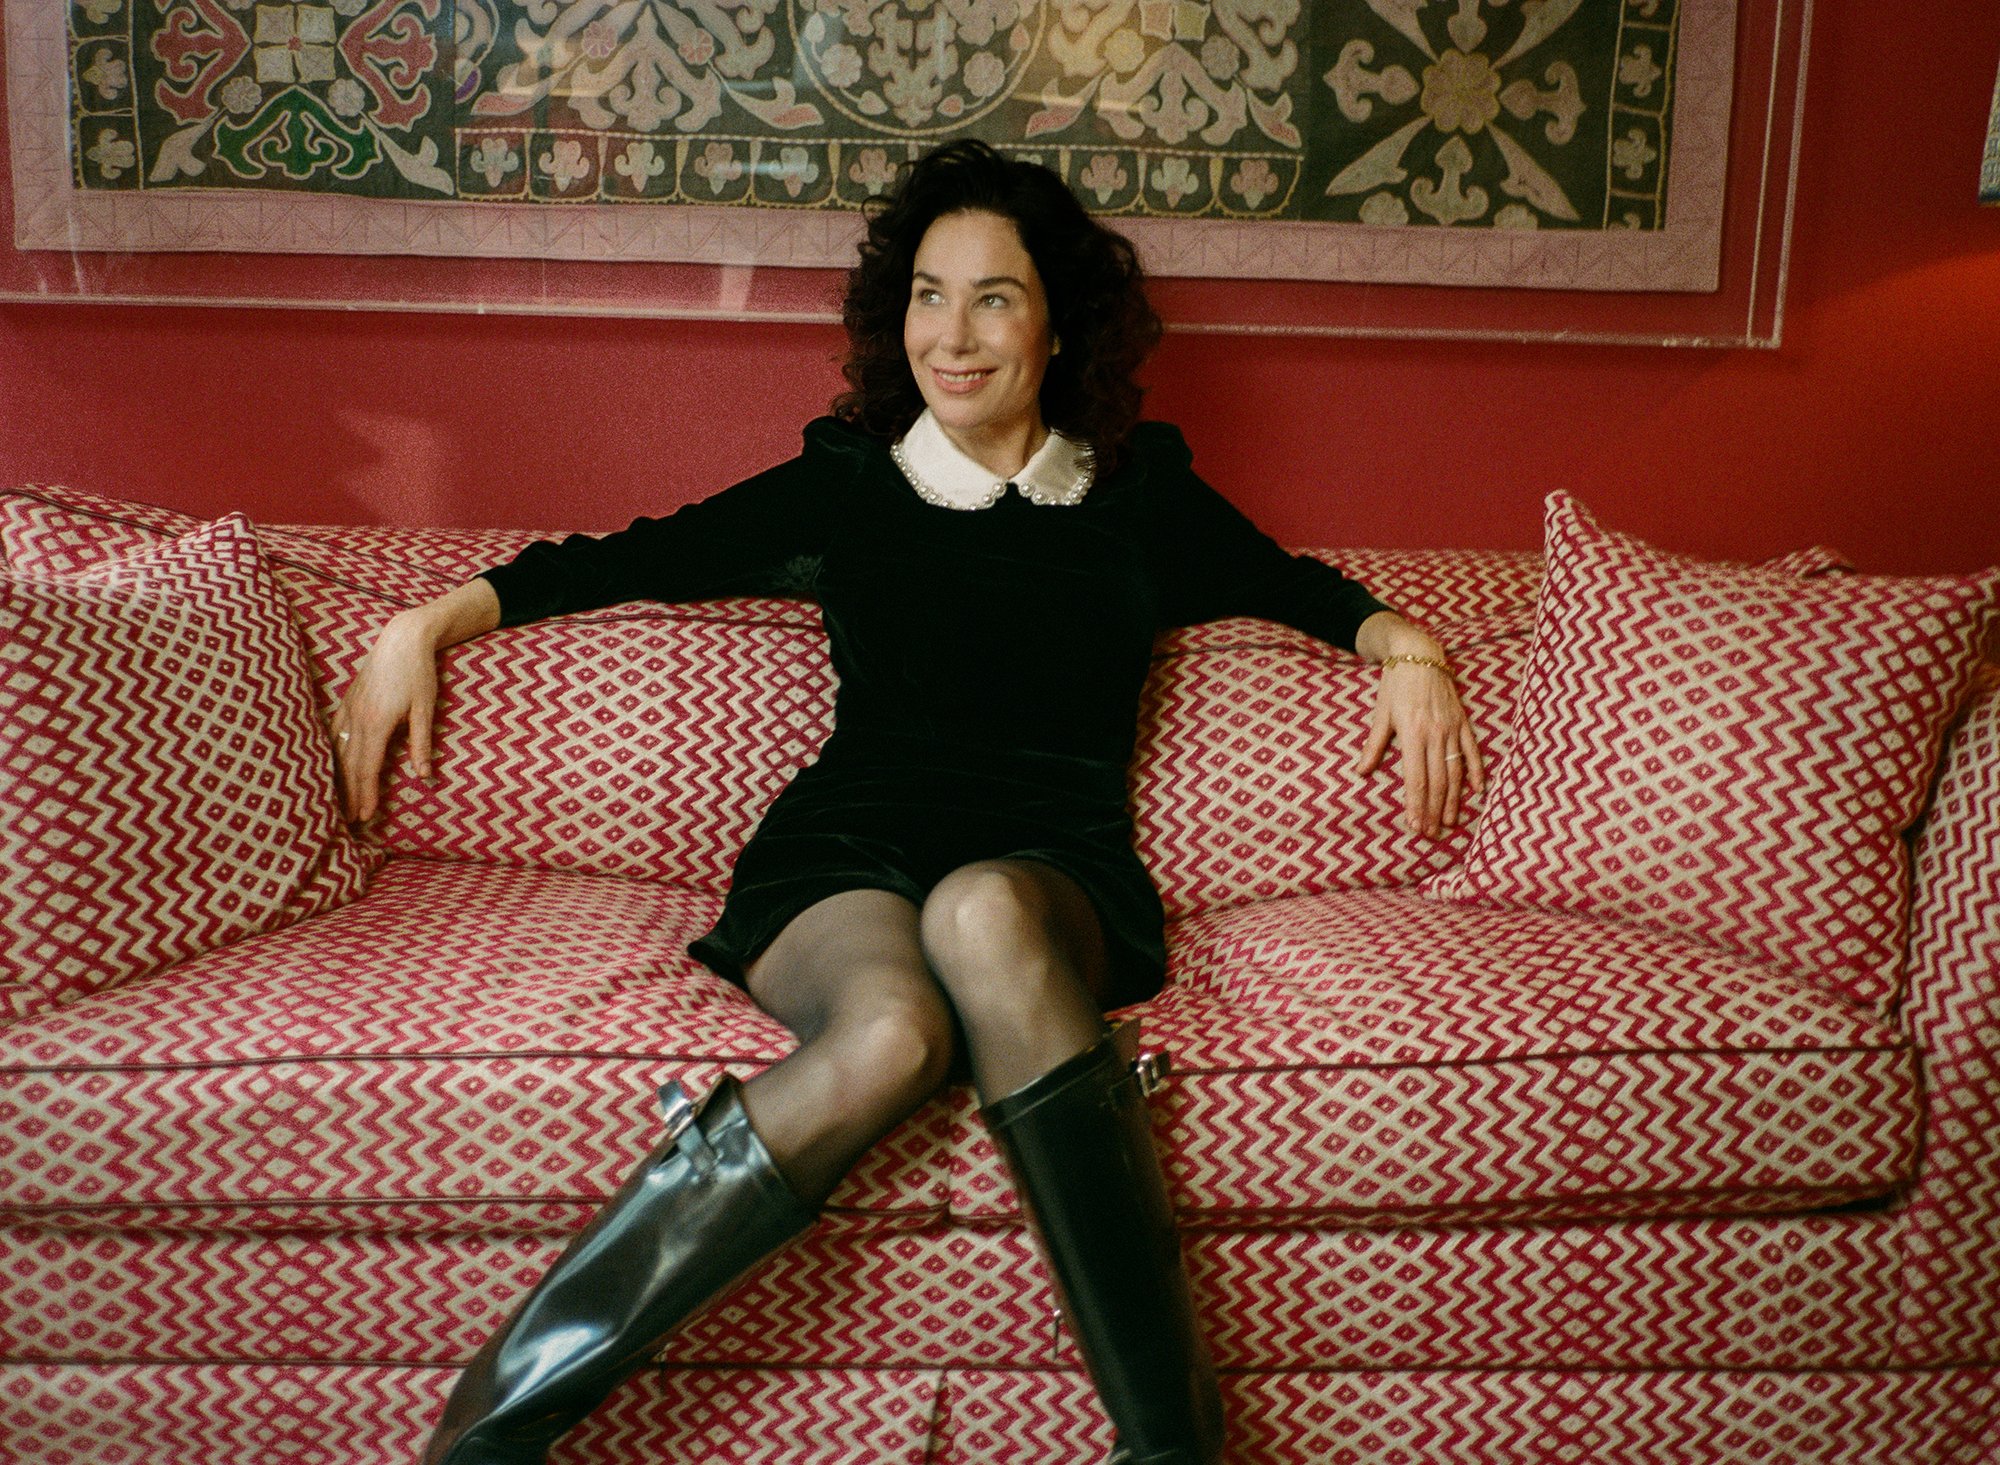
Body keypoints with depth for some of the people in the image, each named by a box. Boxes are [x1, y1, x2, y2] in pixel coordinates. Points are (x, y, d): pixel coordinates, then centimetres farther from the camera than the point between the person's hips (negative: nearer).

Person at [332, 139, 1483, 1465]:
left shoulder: (1143, 497, 18)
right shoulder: (845, 485, 16)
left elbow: (1306, 589, 29)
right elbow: (619, 560, 18)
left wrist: (1410, 651, 11)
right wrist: (430, 622, 13)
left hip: (1057, 872, 0)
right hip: (847, 856, 0)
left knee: (983, 913, -39)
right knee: (890, 1034, -37)